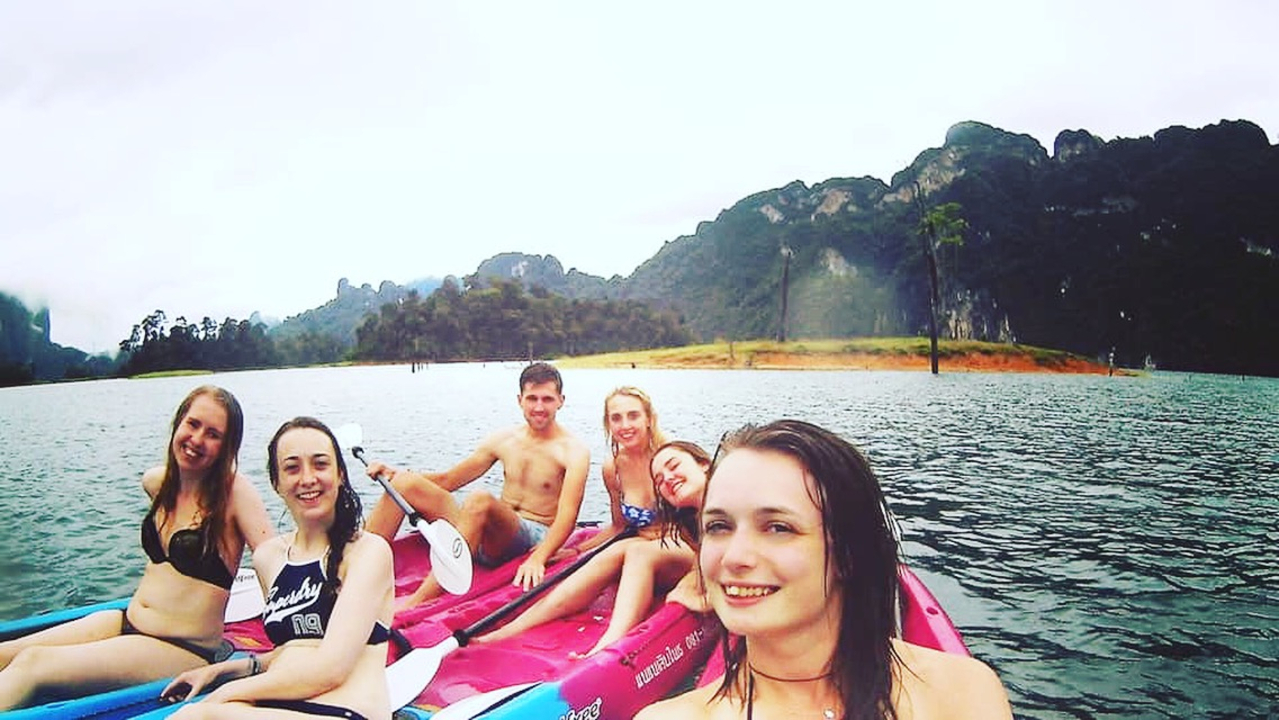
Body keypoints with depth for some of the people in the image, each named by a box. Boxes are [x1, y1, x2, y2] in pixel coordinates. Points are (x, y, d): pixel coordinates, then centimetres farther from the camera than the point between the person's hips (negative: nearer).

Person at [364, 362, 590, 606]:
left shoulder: (573, 450, -5)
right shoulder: (504, 440, 11)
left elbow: (567, 516, -18)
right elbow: (447, 480, 18)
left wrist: (538, 558, -36)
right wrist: (394, 473, 4)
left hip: (534, 540, -6)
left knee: (479, 500, -38)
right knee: (404, 483, -6)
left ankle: (417, 603, -42)